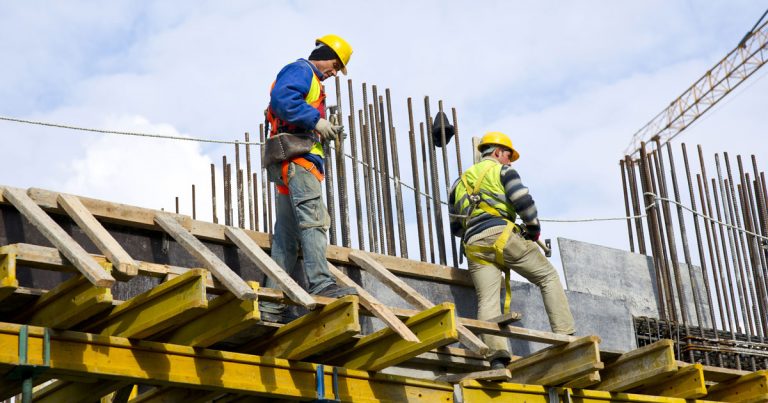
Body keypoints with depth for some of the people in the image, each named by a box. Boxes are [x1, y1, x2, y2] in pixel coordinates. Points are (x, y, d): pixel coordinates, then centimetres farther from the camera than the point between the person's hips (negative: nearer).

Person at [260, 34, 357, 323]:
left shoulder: (310, 81, 32)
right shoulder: (301, 70, 2)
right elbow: (281, 97, -18)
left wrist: (324, 133, 12)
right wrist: (315, 120, -18)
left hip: (292, 166, 10)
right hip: (296, 158, -10)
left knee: (287, 236, 4)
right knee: (313, 219, -21)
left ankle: (271, 305, 2)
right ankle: (321, 284, -33)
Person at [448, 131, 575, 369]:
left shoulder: (460, 182, 29)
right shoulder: (502, 170, 12)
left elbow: (455, 227, 27)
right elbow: (523, 201, -5)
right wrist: (534, 229, 8)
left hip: (473, 245, 5)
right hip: (501, 235, -4)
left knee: (487, 301, -7)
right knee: (548, 277, 6)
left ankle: (497, 357, -25)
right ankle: (565, 336, -5)